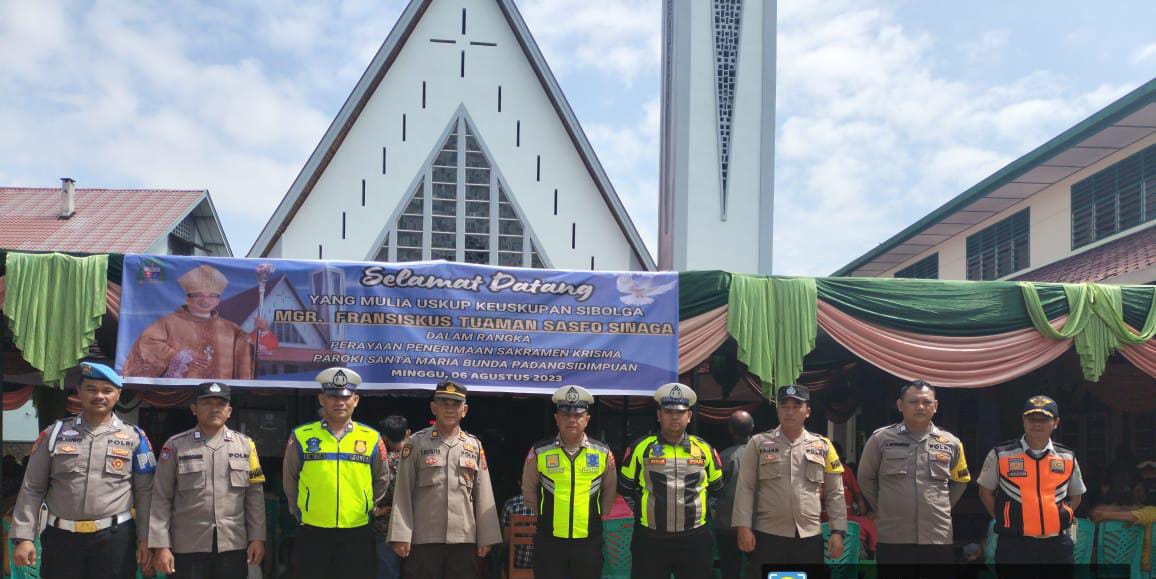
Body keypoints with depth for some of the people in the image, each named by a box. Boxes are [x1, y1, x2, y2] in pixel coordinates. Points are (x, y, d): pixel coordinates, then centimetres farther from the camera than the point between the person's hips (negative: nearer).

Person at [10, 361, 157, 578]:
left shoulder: (134, 437, 4)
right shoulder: (55, 434, 6)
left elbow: (145, 492, 3)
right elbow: (32, 488, 6)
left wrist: (145, 538, -3)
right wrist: (23, 536, -2)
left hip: (115, 537, -1)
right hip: (61, 537, 1)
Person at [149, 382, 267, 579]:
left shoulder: (246, 445, 8)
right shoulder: (175, 446, 2)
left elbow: (255, 496, 8)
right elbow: (161, 498, 0)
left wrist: (257, 538, 1)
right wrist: (161, 545, -6)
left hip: (234, 545, 2)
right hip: (188, 547, -2)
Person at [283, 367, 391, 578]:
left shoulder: (372, 438, 3)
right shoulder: (301, 436, 1)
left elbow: (382, 480, 16)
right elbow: (290, 480, 12)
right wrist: (300, 513, 13)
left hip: (357, 535, 1)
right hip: (312, 534, -1)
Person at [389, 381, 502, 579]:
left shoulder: (475, 445, 10)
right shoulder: (417, 442, 2)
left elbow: (483, 496, 10)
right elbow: (403, 493, -1)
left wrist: (486, 538, 5)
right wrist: (400, 535, -8)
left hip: (464, 540, 2)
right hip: (423, 540, -2)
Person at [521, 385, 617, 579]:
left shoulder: (603, 453, 1)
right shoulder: (539, 452, -3)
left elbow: (609, 492, 15)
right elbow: (529, 490, 11)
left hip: (589, 541, 1)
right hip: (549, 541, -1)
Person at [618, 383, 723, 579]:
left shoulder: (704, 449, 5)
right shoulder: (641, 448, 0)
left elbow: (716, 489, 18)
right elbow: (626, 488, 10)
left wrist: (701, 511, 13)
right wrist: (645, 510, 9)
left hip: (695, 540, 2)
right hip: (650, 540, -2)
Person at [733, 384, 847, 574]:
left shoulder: (823, 446, 7)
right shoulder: (758, 444, 3)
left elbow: (835, 493, 8)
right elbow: (745, 488, -1)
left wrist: (838, 531, 1)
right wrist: (743, 527, -10)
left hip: (810, 536, 2)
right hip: (768, 535, -2)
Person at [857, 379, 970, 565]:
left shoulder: (951, 443, 6)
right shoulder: (881, 439, -1)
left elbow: (959, 482, 21)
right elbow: (865, 478, 10)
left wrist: (939, 508, 13)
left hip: (938, 538, 2)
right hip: (892, 538, -2)